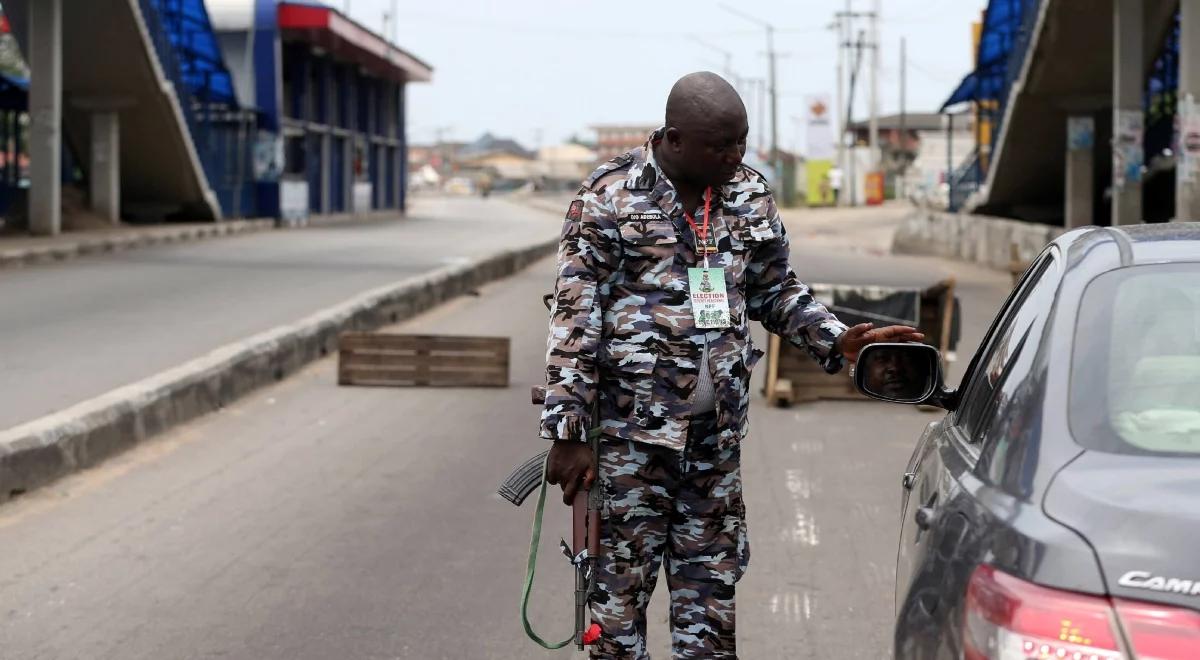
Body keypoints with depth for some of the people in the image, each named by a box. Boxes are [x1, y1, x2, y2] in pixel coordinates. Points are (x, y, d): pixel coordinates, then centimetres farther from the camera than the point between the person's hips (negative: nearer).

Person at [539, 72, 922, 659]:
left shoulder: (750, 196, 9)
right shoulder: (611, 197, -8)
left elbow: (775, 292, 21)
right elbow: (575, 318, -9)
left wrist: (837, 342, 2)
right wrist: (568, 435, -12)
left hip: (717, 433, 5)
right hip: (630, 430, -5)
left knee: (711, 587, 10)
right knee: (621, 587, 2)